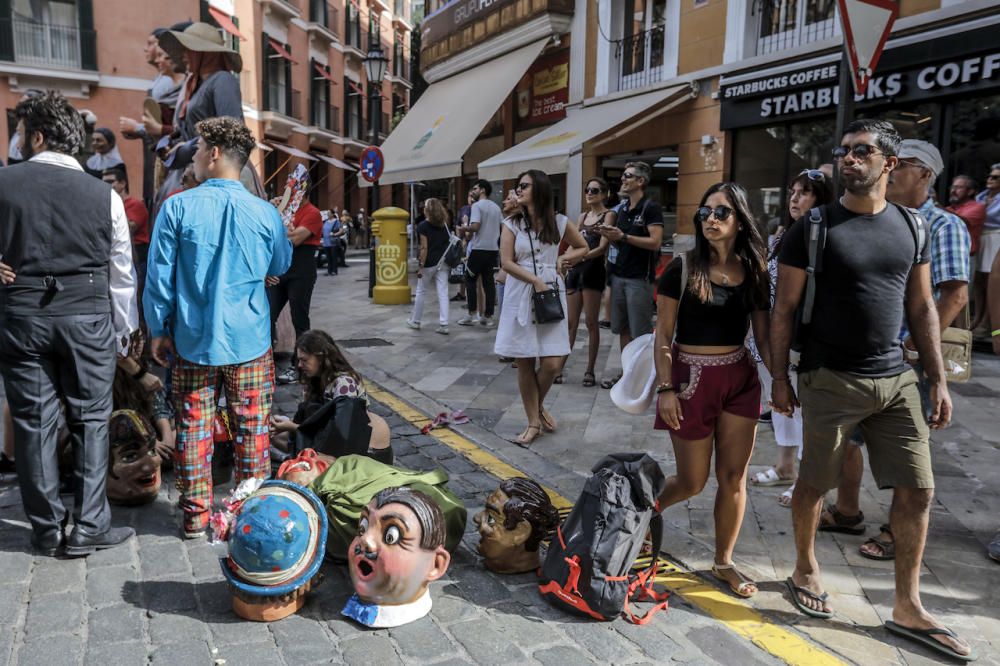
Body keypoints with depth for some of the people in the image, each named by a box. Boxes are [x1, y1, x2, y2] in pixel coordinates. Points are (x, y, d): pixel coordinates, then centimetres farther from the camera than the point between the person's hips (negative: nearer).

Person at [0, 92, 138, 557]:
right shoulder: (103, 194, -2)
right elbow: (121, 273, 2)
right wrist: (123, 332, 11)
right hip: (87, 317, 0)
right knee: (91, 421, 8)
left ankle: (47, 531, 18)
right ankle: (88, 528, 11)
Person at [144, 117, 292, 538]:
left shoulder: (177, 207, -8)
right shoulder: (264, 213, -4)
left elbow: (159, 276, -5)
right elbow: (280, 268, 13)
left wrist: (159, 330, 6)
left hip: (193, 340, 0)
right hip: (249, 338, 1)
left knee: (194, 427, 10)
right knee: (253, 427, 9)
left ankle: (196, 516, 19)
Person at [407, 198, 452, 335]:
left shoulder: (423, 226, -9)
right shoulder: (444, 225, 8)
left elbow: (424, 248, -14)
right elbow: (449, 243, 7)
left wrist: (421, 266, -12)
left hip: (429, 263, -4)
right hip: (443, 262, 4)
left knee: (421, 292, 11)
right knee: (443, 294, 1)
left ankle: (415, 321, 23)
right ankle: (443, 325, -3)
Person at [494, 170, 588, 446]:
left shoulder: (560, 223, 3)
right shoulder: (512, 224, 1)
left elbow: (583, 248, 18)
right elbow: (506, 263, -6)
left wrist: (566, 259, 1)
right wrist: (536, 281, -15)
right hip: (520, 295, 0)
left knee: (552, 363, -7)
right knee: (525, 362, 2)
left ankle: (538, 406, 24)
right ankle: (534, 421, 15)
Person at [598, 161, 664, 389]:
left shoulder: (651, 208, -8)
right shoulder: (622, 208, 14)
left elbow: (655, 242, -18)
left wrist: (623, 236, -21)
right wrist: (609, 235, 1)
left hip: (639, 278, -7)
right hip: (618, 275, 7)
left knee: (641, 332, -2)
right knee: (623, 329, 12)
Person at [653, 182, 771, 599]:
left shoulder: (754, 272, 4)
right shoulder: (682, 269, -7)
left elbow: (763, 337, 7)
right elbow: (663, 335, -6)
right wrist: (665, 388, -13)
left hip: (740, 379, 4)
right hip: (691, 378, -3)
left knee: (733, 477, 7)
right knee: (693, 481, 6)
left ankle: (723, 562, 24)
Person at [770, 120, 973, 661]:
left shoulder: (910, 227, 7)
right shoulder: (813, 229, -5)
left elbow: (922, 308, 11)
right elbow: (784, 310, -3)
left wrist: (938, 379, 7)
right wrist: (779, 377, -6)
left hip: (896, 380, 4)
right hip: (830, 380, -4)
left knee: (917, 490, 5)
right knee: (814, 482, 7)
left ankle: (908, 608, 19)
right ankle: (805, 571, 32)